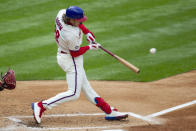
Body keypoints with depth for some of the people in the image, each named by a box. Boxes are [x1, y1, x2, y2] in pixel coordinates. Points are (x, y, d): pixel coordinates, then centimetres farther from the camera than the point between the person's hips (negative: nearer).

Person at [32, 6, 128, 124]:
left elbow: (76, 22, 10)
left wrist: (87, 32, 1)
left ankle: (109, 111, 22)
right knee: (74, 93, -5)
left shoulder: (62, 13, -13)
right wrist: (90, 47, -7)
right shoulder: (71, 35, -35)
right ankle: (41, 106, -6)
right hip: (71, 60, -10)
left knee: (86, 87, 14)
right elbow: (75, 53, -20)